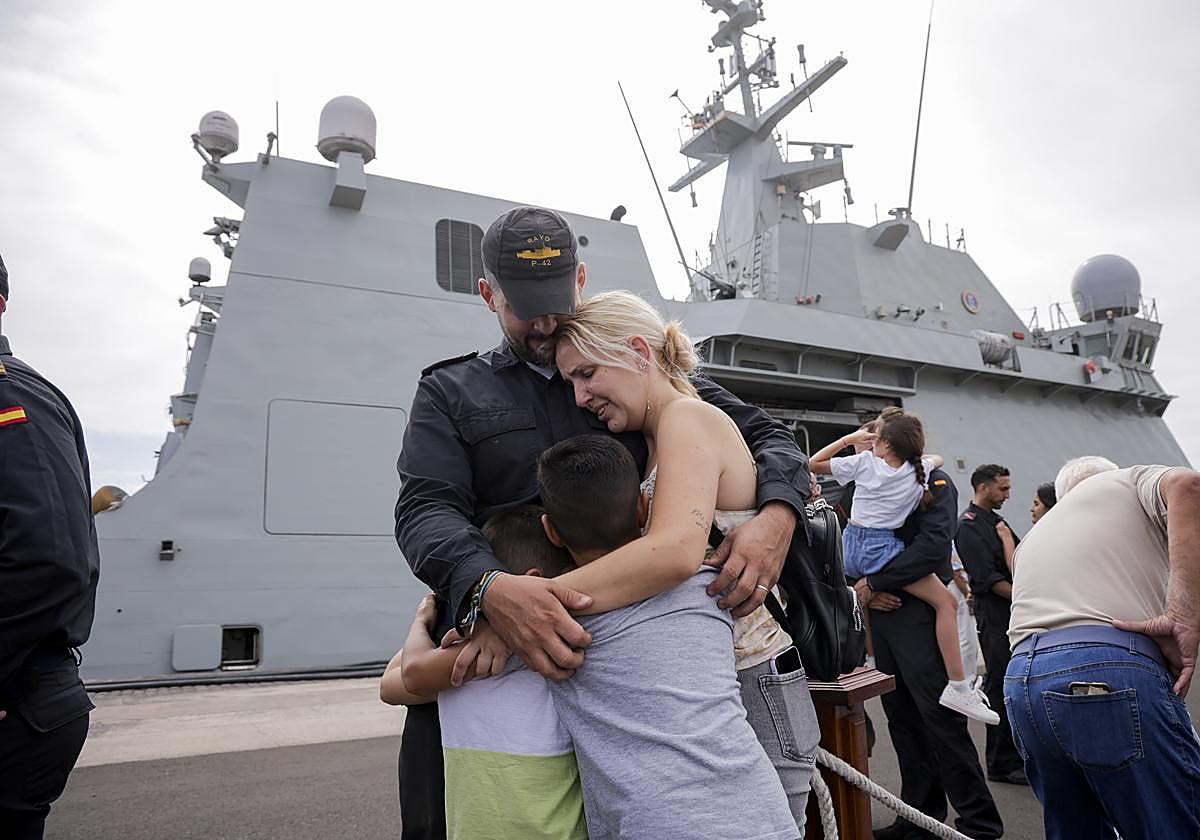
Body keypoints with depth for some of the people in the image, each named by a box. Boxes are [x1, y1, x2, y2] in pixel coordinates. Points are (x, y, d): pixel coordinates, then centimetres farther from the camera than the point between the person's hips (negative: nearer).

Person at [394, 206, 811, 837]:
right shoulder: (450, 393, 11)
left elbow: (767, 436, 9)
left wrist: (776, 515, -15)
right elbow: (427, 509, -6)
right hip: (487, 645, 0)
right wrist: (490, 590, -29)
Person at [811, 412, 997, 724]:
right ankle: (957, 686, -7)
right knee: (946, 602, 0)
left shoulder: (864, 463, -2)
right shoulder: (918, 470, 1)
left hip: (851, 546, 3)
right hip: (882, 549, -3)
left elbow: (814, 463, 6)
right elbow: (938, 459, 26)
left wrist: (850, 438, 7)